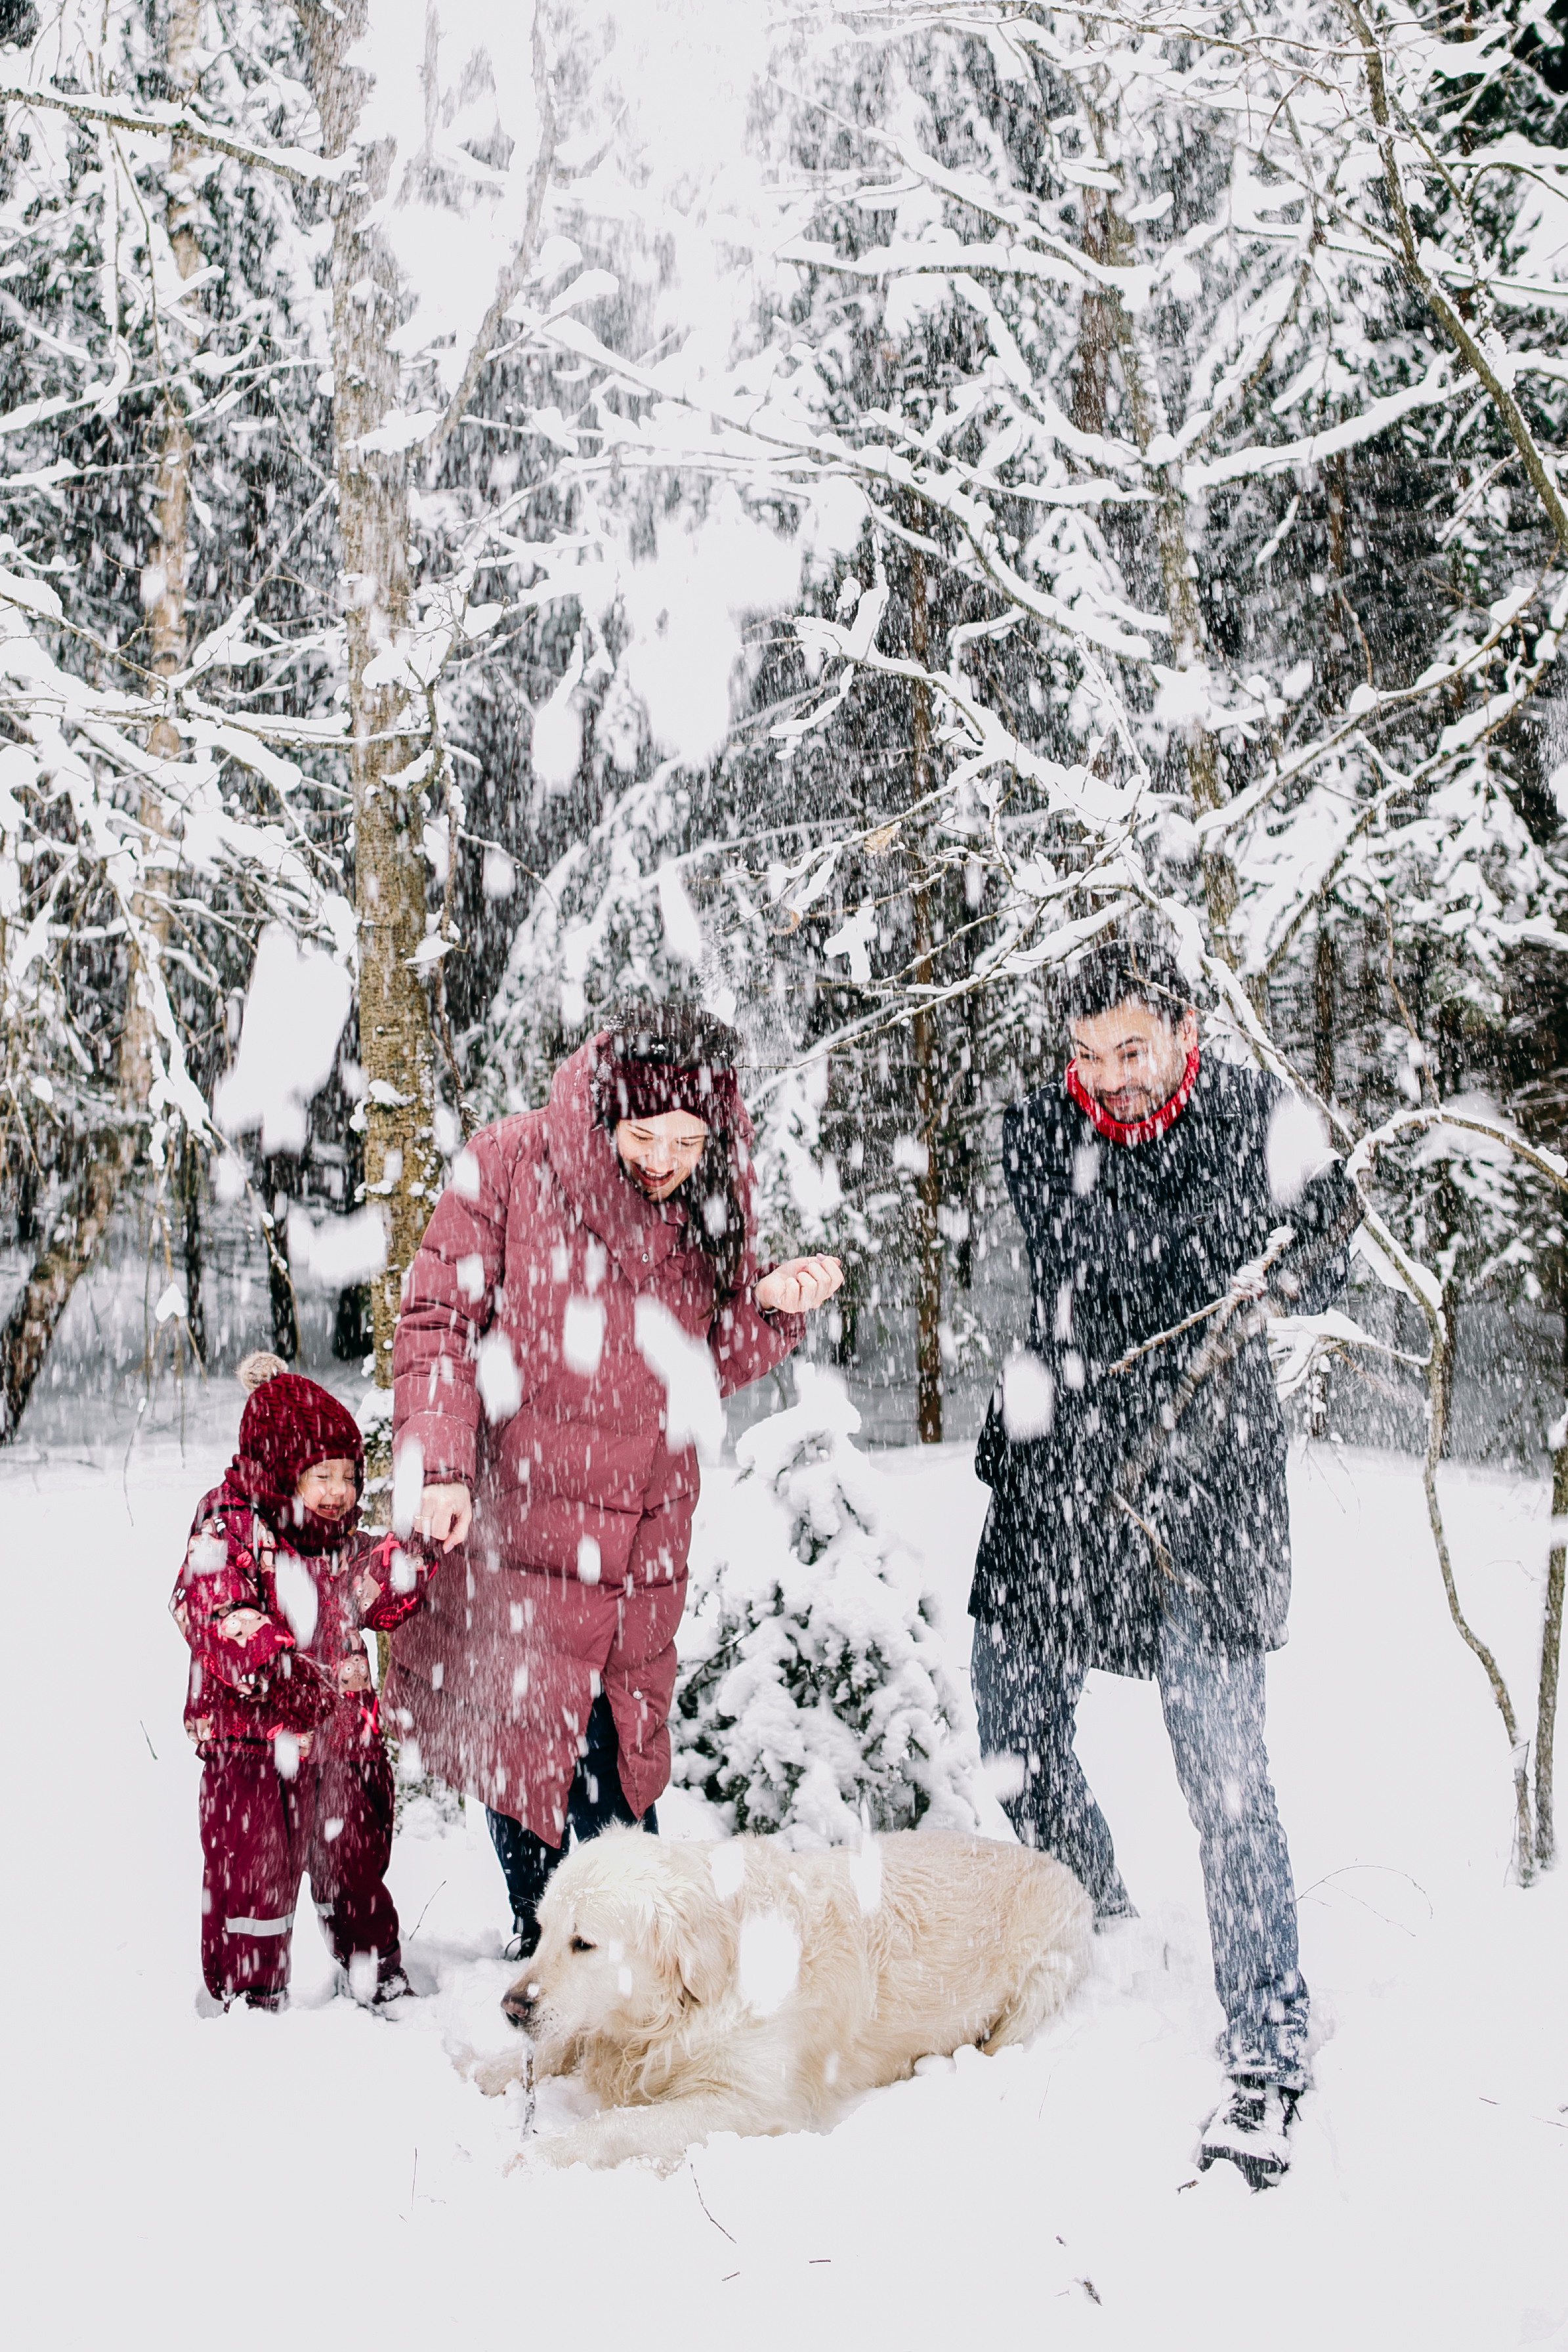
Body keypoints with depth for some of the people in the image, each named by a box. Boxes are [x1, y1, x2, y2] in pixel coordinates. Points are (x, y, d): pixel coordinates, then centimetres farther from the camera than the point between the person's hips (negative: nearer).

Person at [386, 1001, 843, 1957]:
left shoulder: (713, 1200, 1)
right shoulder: (508, 1167, -10)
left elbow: (711, 1365, 10)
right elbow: (440, 1320, -6)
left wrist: (773, 1306, -10)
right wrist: (440, 1464, -14)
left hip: (645, 1531, 3)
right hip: (516, 1519, -3)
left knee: (618, 1753, 9)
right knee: (525, 1743, 3)